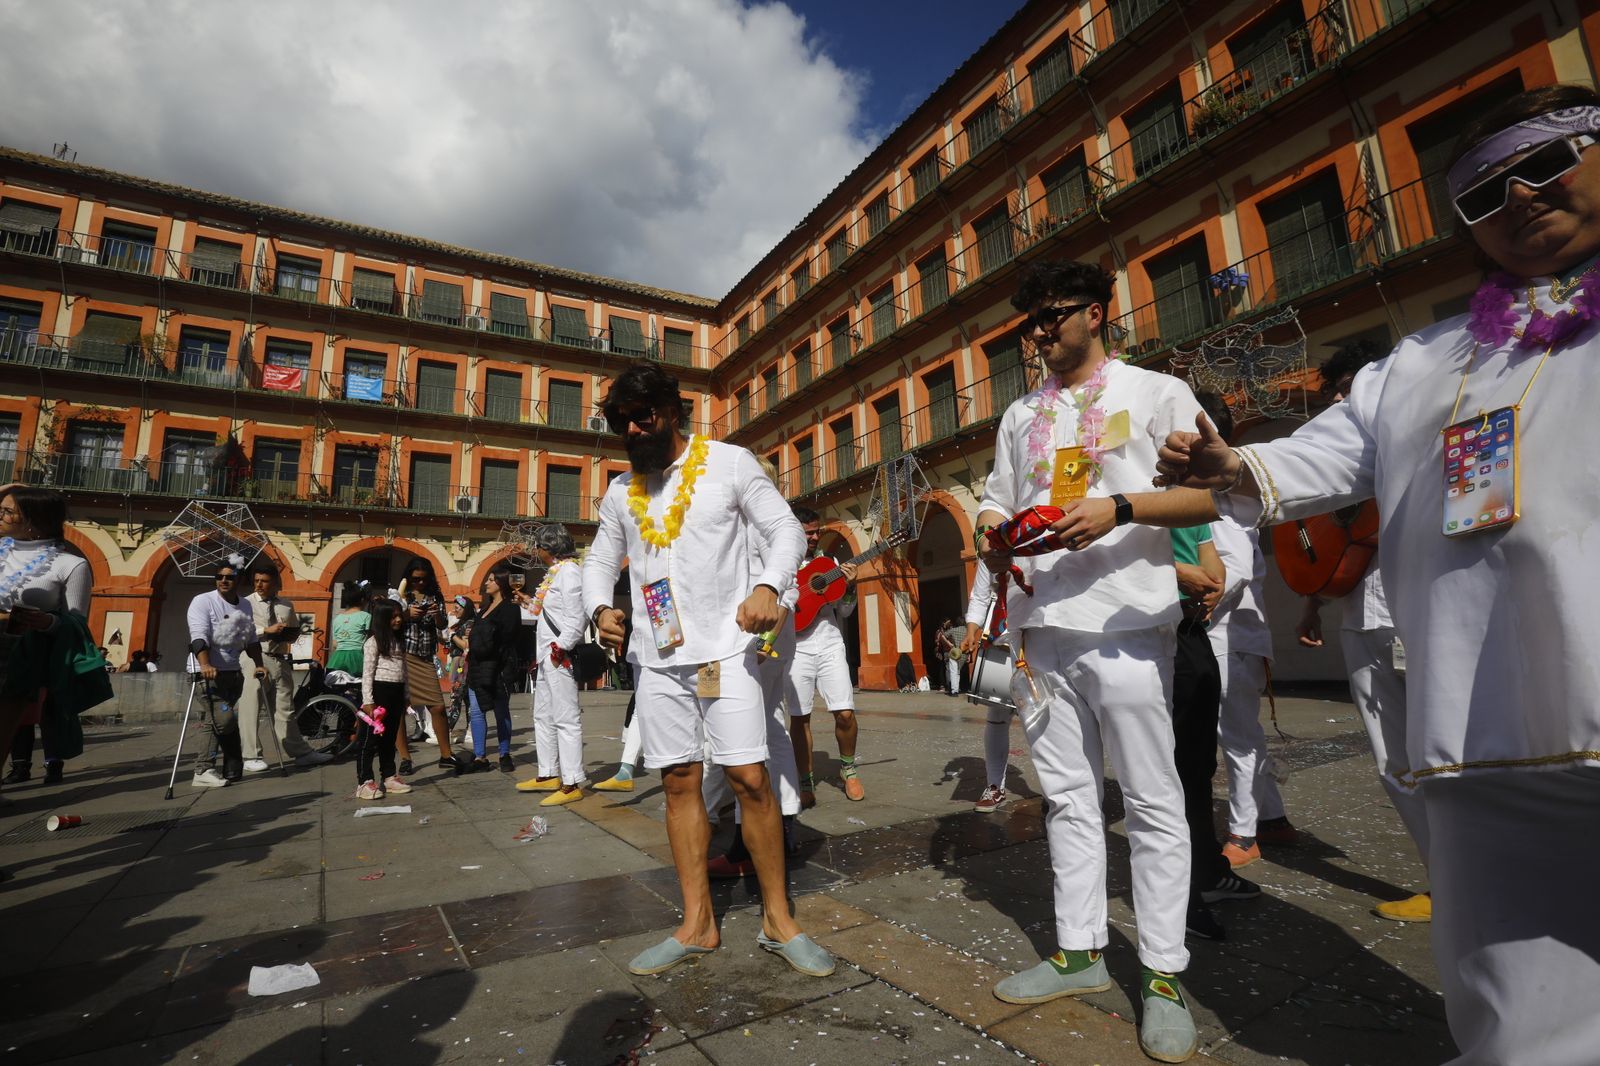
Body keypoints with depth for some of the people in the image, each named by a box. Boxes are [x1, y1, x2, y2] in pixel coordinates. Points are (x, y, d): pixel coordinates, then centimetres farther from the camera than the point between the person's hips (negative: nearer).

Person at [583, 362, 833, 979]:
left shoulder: (729, 462, -1)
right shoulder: (620, 492, 12)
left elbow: (786, 529, -3)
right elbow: (600, 561, 19)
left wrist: (767, 585, -23)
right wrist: (600, 608, -3)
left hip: (724, 650, -4)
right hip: (655, 656, 4)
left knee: (750, 780, -5)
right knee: (679, 782, 8)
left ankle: (777, 920, 14)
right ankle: (697, 925, 21)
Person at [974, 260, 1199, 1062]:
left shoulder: (1157, 393, 6)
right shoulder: (1019, 416, 20)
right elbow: (996, 501, 20)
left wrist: (1116, 508, -17)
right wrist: (995, 537, -2)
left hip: (1126, 623, -4)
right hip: (1040, 624, 5)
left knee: (1152, 799, 2)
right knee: (1066, 795, 11)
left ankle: (1163, 974, 16)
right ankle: (1080, 951, 24)